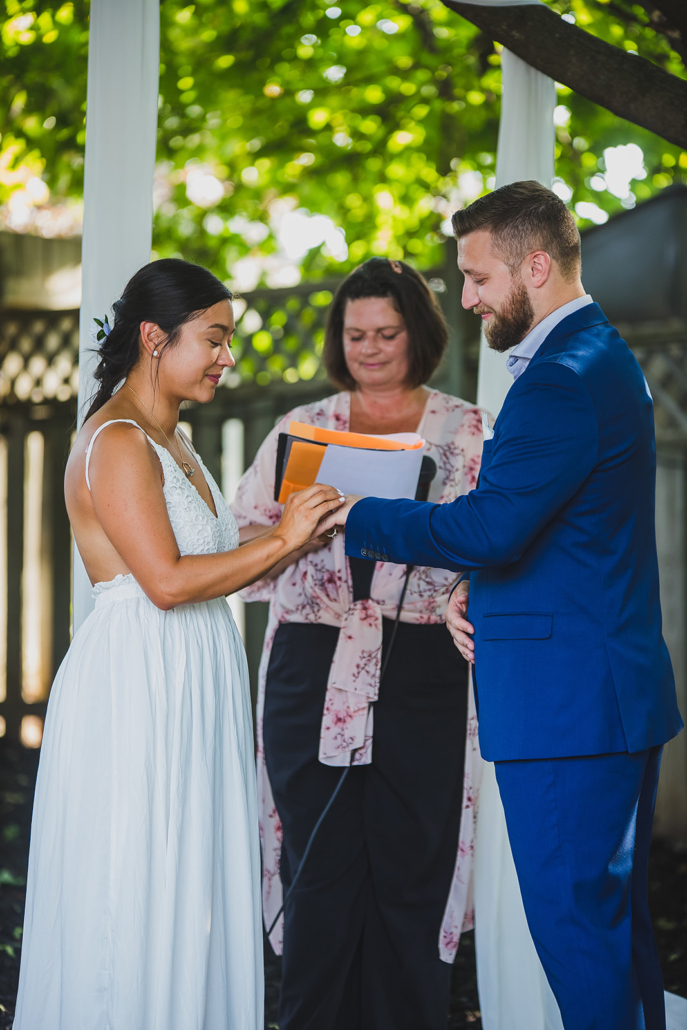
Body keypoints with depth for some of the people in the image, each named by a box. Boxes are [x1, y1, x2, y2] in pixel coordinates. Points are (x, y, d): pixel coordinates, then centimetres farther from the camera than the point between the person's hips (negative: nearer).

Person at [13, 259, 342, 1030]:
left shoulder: (170, 442, 17)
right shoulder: (115, 440, -13)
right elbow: (166, 581, -20)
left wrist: (289, 534, 11)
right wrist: (279, 541, -15)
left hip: (191, 691, 10)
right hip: (135, 688, -9)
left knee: (191, 901, 10)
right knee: (136, 901, -4)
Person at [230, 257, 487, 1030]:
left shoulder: (465, 431, 9)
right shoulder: (303, 427, 15)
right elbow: (245, 542, 12)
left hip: (421, 670, -1)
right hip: (314, 669, 2)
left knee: (411, 869, -1)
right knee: (319, 866, 0)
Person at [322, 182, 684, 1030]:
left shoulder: (565, 378, -18)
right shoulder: (598, 357, 17)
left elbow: (489, 527, -25)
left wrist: (360, 516, -12)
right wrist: (473, 594, 6)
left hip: (567, 698, -11)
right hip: (614, 686, 11)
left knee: (572, 915, -5)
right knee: (614, 913, 15)